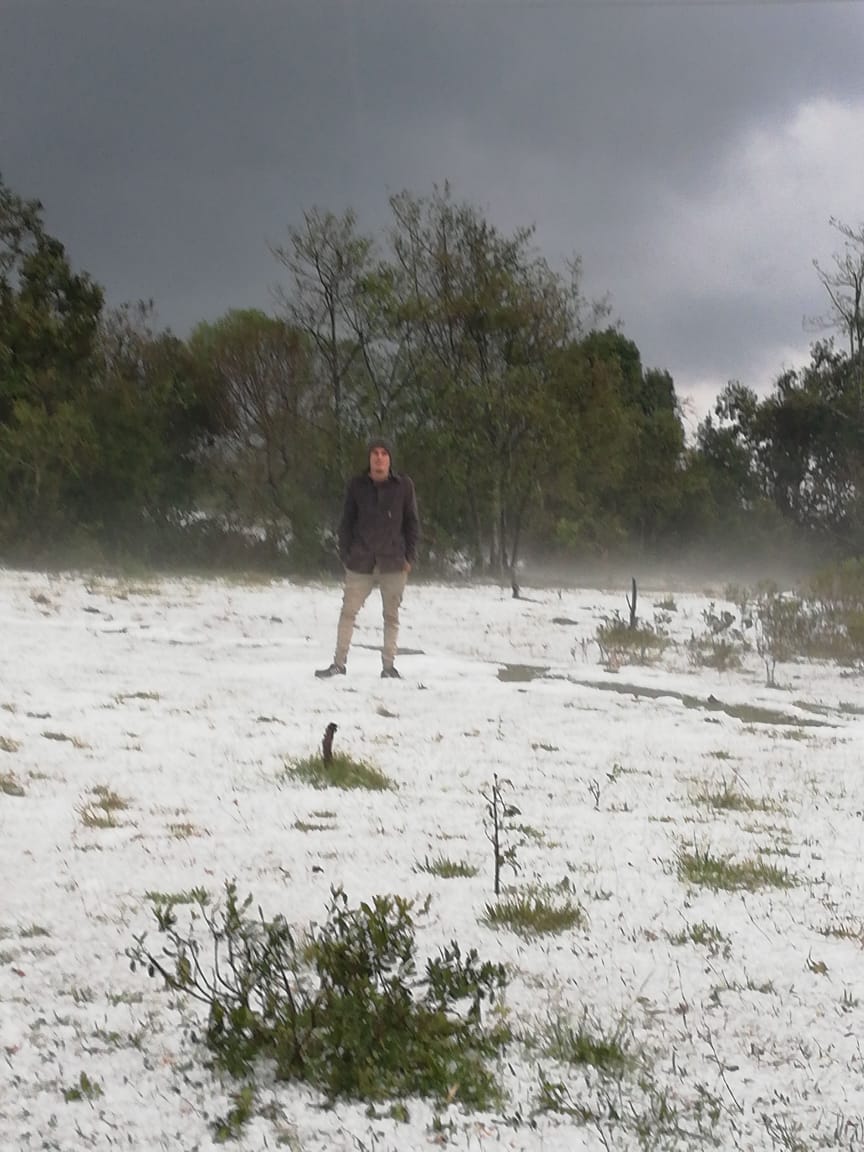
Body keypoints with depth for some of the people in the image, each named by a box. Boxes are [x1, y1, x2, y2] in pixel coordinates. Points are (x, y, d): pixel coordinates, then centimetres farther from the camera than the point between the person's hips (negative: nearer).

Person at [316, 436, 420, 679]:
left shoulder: (404, 485, 2)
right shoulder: (357, 486, 4)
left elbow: (412, 522, 6)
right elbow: (347, 522, 9)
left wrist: (410, 556, 0)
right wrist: (345, 554, 1)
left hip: (393, 563, -1)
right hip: (360, 563, 1)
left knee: (391, 615, 5)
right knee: (348, 611, -2)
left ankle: (389, 666, 12)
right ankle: (339, 663, 6)